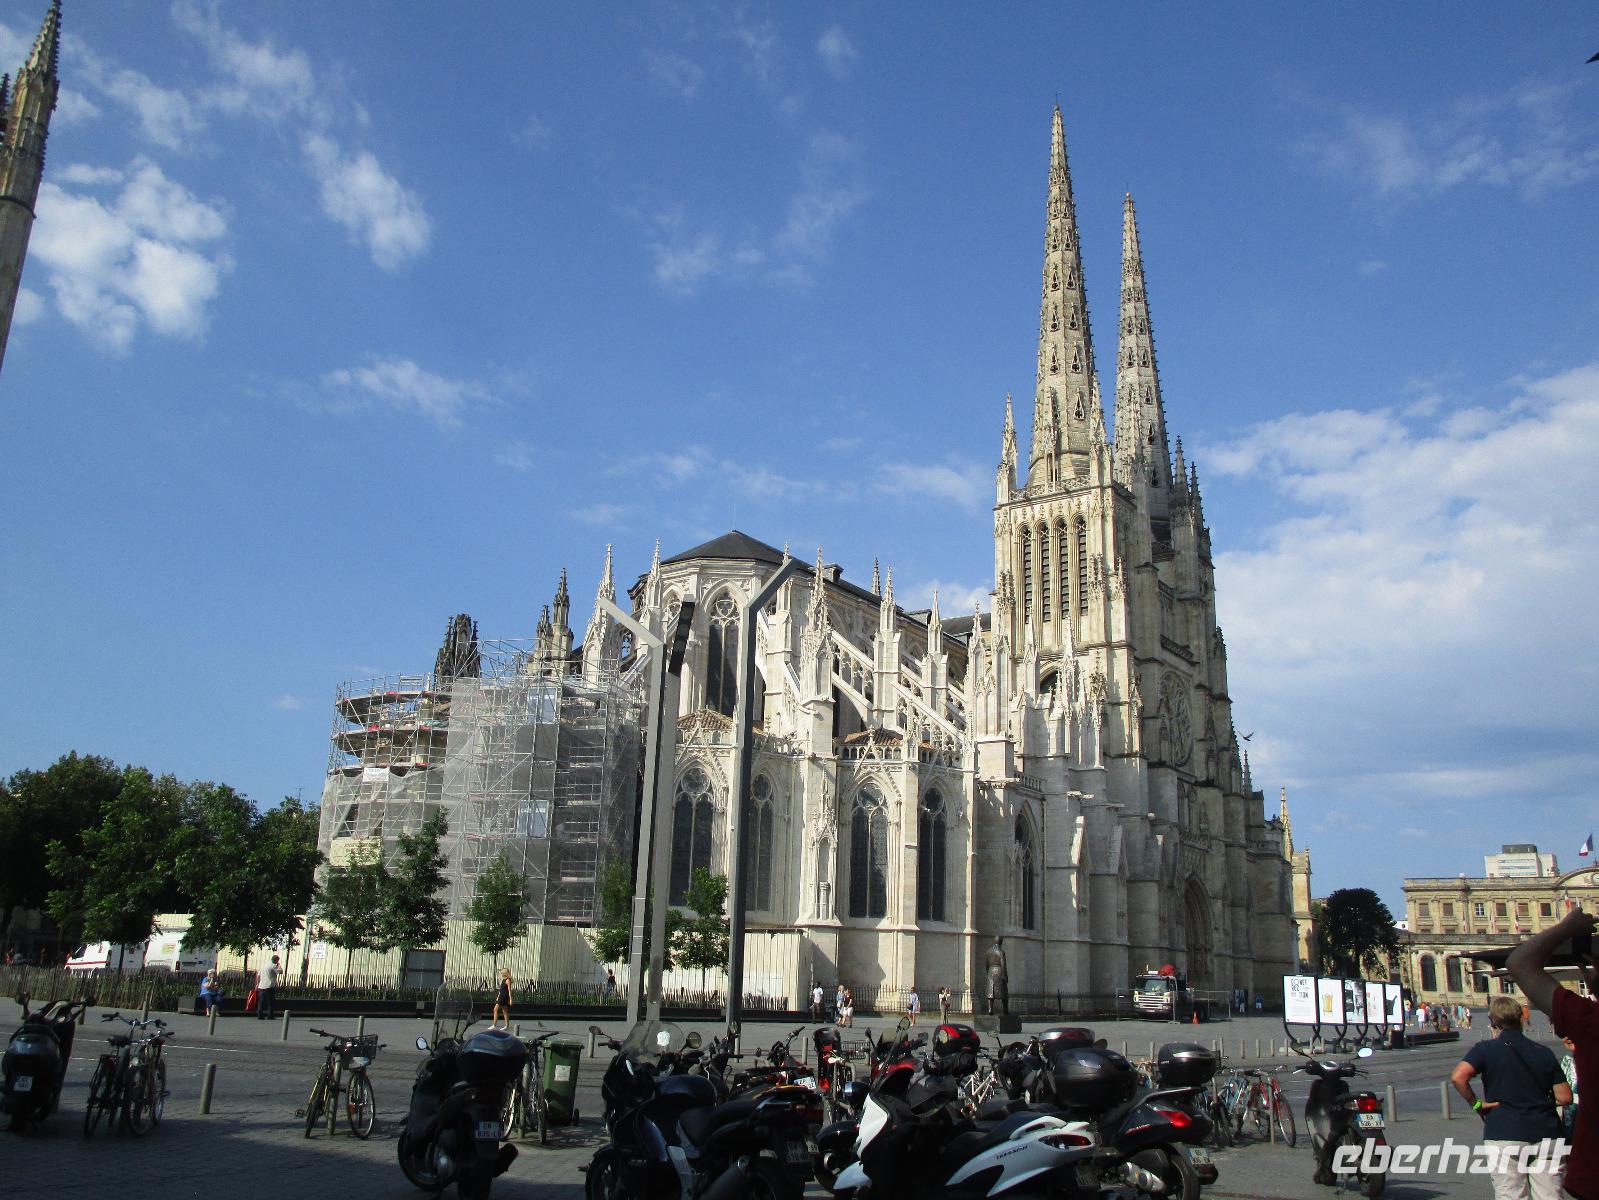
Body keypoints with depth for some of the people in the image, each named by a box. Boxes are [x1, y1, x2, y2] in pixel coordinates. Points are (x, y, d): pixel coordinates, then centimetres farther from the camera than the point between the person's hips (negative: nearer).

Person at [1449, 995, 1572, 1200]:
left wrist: (1476, 1104, -4)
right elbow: (1565, 1097, 4)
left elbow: (1458, 1077, -19)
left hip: (1504, 1134, -3)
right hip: (1545, 1133, 3)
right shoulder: (1543, 1052, 6)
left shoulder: (1486, 1049, -3)